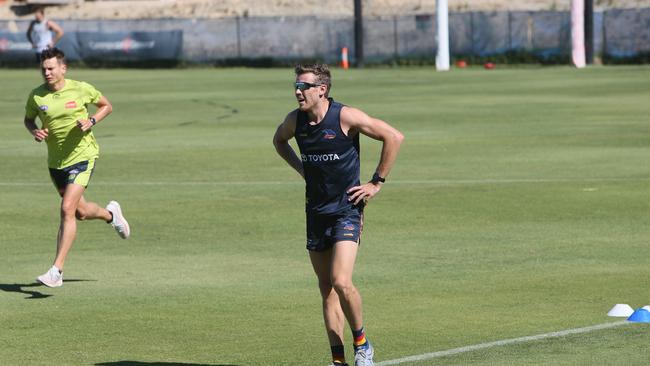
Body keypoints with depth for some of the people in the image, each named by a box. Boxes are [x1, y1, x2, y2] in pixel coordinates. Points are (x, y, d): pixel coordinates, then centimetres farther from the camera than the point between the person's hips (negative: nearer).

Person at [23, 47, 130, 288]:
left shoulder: (81, 89, -10)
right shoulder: (36, 96, -4)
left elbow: (106, 106, 6)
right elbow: (28, 119, 14)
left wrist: (92, 121, -13)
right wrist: (34, 131, -9)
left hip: (82, 156, -5)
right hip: (55, 161, 5)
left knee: (67, 210, -18)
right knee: (80, 212, 17)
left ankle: (56, 271, -17)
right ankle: (110, 214, 52)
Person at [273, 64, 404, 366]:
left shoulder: (346, 117, -14)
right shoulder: (294, 121, 1)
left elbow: (394, 137, -10)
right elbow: (279, 140, 26)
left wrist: (376, 183, -8)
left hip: (346, 209, -6)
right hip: (316, 212, 6)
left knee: (341, 282, -19)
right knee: (327, 290, 6)